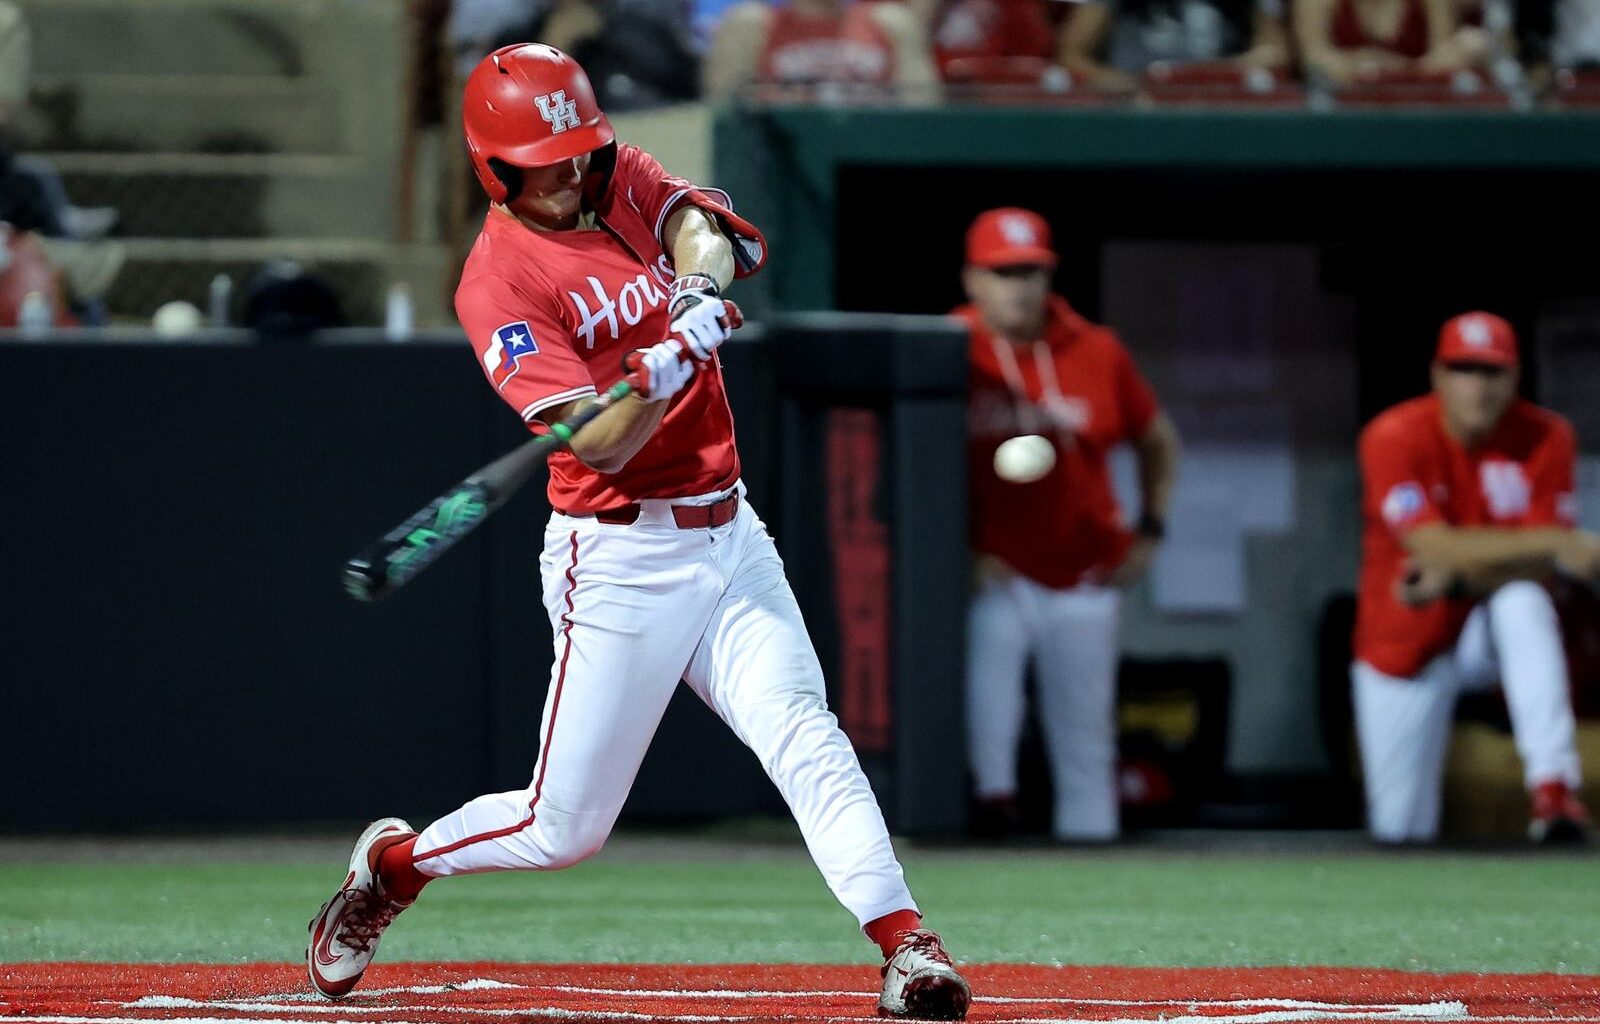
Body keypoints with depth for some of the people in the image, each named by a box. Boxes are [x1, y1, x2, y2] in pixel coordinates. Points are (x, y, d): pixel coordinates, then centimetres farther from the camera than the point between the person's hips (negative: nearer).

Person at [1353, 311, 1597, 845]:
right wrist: (1555, 541, -40)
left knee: (1525, 603, -37)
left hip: (1489, 631, 0)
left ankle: (1553, 789, -42)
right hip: (1403, 645, 0)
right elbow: (1435, 547, -30)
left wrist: (1457, 577, -34)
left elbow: (1536, 570, -15)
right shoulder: (1395, 438, -18)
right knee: (1402, 833, -2)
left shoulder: (1546, 438, -12)